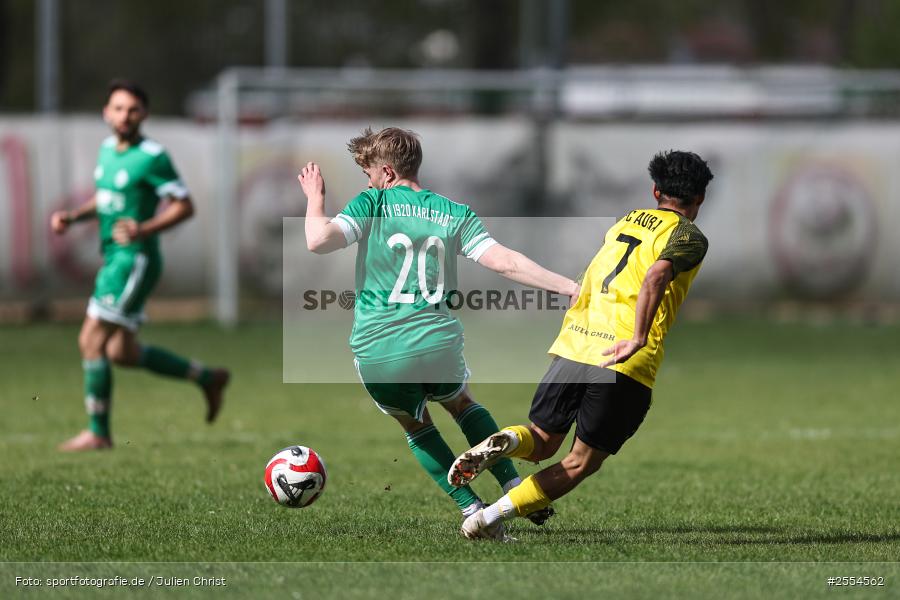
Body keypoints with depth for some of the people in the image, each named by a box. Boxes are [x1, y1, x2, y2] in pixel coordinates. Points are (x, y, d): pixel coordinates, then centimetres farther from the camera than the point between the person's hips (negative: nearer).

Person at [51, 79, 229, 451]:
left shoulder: (152, 157, -14)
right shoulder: (108, 148, 12)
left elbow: (184, 206, -13)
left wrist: (145, 229, -26)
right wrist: (72, 217, 8)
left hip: (135, 260, -9)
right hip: (113, 258, 9)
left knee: (92, 340, -11)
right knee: (122, 353, 12)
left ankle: (97, 432, -2)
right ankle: (207, 379, 26)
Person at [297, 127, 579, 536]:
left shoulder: (373, 203, -1)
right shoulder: (455, 214, 7)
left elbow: (318, 240, -14)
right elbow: (505, 263, -4)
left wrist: (315, 197, 5)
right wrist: (571, 287, -2)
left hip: (378, 354, -2)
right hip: (438, 344, 2)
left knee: (415, 426, 24)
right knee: (460, 401, 32)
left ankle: (473, 511, 15)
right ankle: (516, 489, 20)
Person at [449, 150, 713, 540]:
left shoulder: (625, 221, 20)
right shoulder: (689, 237, 0)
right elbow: (656, 276, -20)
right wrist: (638, 340, -24)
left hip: (574, 344, 5)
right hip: (624, 363, -5)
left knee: (540, 444, 19)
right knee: (581, 463, 6)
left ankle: (505, 442, -16)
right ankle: (489, 518, -5)